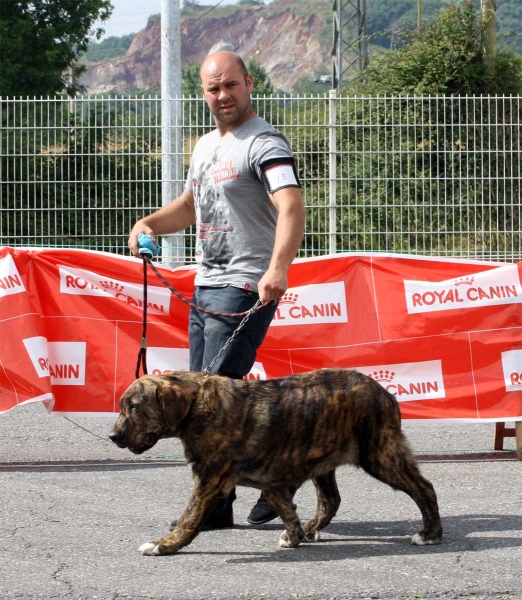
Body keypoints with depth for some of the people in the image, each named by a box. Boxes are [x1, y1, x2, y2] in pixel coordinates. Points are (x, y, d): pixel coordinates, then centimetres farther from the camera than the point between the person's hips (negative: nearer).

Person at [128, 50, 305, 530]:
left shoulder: (265, 144, -13)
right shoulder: (206, 147, 17)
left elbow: (292, 208, -28)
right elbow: (190, 204, 32)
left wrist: (278, 268, -44)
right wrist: (151, 224, 11)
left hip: (246, 288, -10)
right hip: (205, 286, 10)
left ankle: (215, 505, -2)